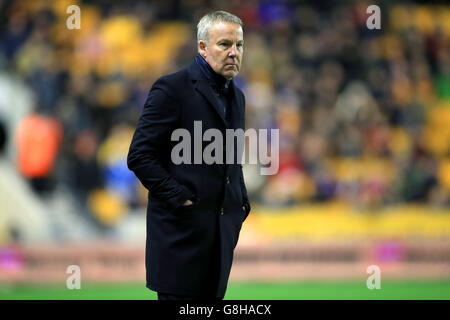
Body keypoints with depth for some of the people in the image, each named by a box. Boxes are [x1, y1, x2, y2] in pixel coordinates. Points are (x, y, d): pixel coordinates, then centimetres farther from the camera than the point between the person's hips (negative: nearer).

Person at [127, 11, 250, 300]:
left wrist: (242, 203, 11)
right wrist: (179, 199, -14)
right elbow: (140, 156, -11)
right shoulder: (172, 89, -6)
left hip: (222, 231, 7)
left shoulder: (236, 97, 18)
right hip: (182, 230, -7)